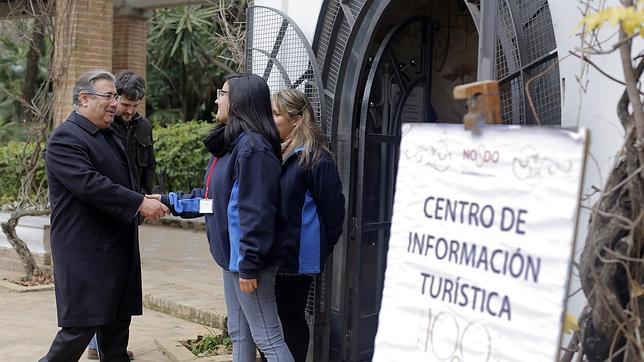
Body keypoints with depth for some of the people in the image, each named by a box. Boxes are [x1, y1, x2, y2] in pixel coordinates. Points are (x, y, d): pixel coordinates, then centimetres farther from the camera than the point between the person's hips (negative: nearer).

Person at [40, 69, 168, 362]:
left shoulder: (107, 135, 17)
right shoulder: (65, 139, -14)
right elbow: (90, 184, -25)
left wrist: (147, 201, 12)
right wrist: (140, 203, -24)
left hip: (117, 248, 9)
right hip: (86, 252, -9)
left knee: (118, 321, 12)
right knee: (82, 325, -6)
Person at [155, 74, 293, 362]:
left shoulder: (252, 147, -19)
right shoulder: (229, 143, 12)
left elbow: (256, 211, -23)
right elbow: (213, 197, 18)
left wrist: (249, 265, -22)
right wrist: (169, 201, 19)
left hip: (247, 260, -10)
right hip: (232, 256, 10)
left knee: (267, 338, -4)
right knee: (239, 334, 19)